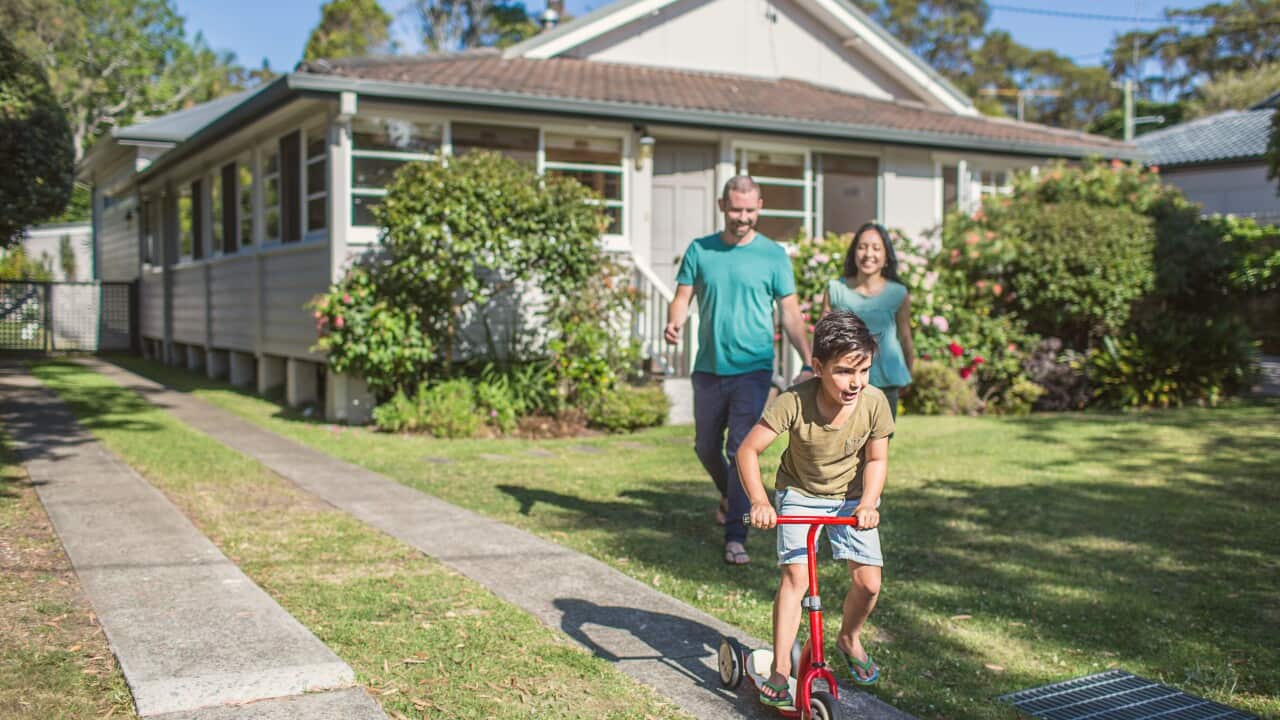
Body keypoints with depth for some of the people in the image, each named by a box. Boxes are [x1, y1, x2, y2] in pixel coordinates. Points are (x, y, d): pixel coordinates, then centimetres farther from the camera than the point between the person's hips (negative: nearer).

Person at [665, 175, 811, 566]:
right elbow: (682, 298, 4)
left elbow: (791, 314, 1)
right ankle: (730, 495, 44)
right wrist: (674, 323, -19)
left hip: (752, 368, -3)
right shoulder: (699, 251, 4)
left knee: (742, 450, -8)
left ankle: (735, 535, -1)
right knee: (706, 446, 14)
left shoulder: (773, 255, 0)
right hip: (708, 368, 3)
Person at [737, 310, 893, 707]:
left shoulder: (874, 402, -22)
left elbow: (876, 458, -8)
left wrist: (868, 502, -24)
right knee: (796, 574, -17)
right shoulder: (793, 402, -29)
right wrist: (759, 501, -35)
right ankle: (780, 667, -4)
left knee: (868, 581, -5)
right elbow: (748, 450, -24)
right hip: (799, 494, -2)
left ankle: (849, 638, 27)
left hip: (852, 497, 2)